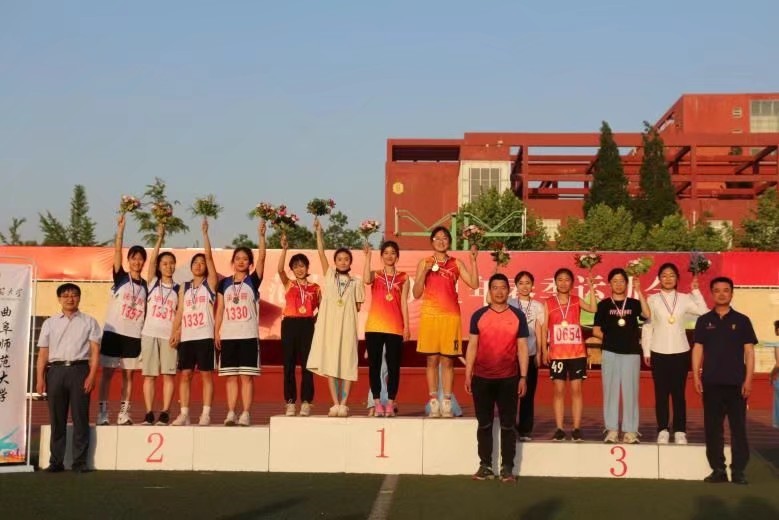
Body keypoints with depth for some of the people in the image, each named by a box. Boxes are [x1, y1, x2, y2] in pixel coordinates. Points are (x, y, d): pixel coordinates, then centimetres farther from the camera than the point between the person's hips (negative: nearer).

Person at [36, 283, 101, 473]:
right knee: (57, 419, 4)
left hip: (79, 369, -1)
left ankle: (80, 461, 5)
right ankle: (56, 461, 12)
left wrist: (91, 376, -9)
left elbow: (95, 350, 2)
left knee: (80, 418, -1)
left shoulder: (89, 322, 9)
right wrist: (40, 378, 1)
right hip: (56, 370, 2)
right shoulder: (50, 323, 14)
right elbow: (43, 352, 10)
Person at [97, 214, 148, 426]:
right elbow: (117, 253, -11)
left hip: (134, 335, 3)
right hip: (113, 332, -3)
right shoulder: (120, 277, 0)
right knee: (107, 372, 0)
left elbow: (145, 311, 11)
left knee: (128, 374, 6)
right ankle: (102, 412, 3)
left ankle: (124, 412, 11)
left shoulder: (145, 285, 8)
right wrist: (121, 228, -20)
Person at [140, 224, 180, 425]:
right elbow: (152, 260, -5)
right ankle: (149, 413, 5)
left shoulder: (178, 289, 7)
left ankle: (165, 413, 2)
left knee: (168, 374, -3)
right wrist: (160, 238, -13)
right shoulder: (152, 282, 7)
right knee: (149, 375, 1)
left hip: (169, 335, 0)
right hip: (149, 333, 0)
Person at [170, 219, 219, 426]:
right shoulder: (184, 287, 16)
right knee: (185, 374, 3)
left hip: (205, 335, -4)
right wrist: (175, 332, 2)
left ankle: (206, 413, 1)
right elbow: (180, 311, 13)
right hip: (187, 336, 4)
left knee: (206, 374, -2)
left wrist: (205, 233, -5)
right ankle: (184, 413, 9)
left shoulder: (210, 283, 4)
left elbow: (209, 256, -5)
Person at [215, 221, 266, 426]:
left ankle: (246, 414, 0)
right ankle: (230, 413, 7)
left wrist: (261, 235, -18)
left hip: (249, 335, -3)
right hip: (228, 335, 3)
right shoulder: (224, 283, 11)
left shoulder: (253, 281, 3)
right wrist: (216, 332, 3)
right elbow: (219, 309, 11)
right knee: (230, 376, 4)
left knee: (247, 376, -3)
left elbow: (262, 257, -10)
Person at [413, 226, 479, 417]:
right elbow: (416, 293, 3)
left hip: (451, 315, 0)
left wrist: (473, 261, -7)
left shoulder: (456, 264, 9)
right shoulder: (424, 263, 7)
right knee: (432, 359, 0)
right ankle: (433, 403, 4)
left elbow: (474, 284, -2)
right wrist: (424, 272, -9)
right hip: (430, 314, 0)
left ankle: (447, 404, 4)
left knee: (448, 360, 1)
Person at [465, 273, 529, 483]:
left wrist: (523, 377, -2)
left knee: (508, 424, 3)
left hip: (509, 378, -1)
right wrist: (468, 375, 0)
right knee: (484, 424, 7)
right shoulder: (479, 315, 4)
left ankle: (507, 468, 10)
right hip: (482, 378, 1)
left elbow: (522, 347, 3)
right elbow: (472, 346, 5)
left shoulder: (518, 316, 3)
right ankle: (485, 466, 15)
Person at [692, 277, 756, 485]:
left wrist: (748, 379, -6)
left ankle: (738, 470, 6)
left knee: (738, 427, 1)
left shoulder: (742, 320, 3)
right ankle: (718, 469, 13)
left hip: (736, 382, -1)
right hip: (711, 382, 1)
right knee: (713, 428, 5)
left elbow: (749, 351, 1)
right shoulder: (704, 320, 6)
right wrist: (696, 376, -3)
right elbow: (698, 349, 6)